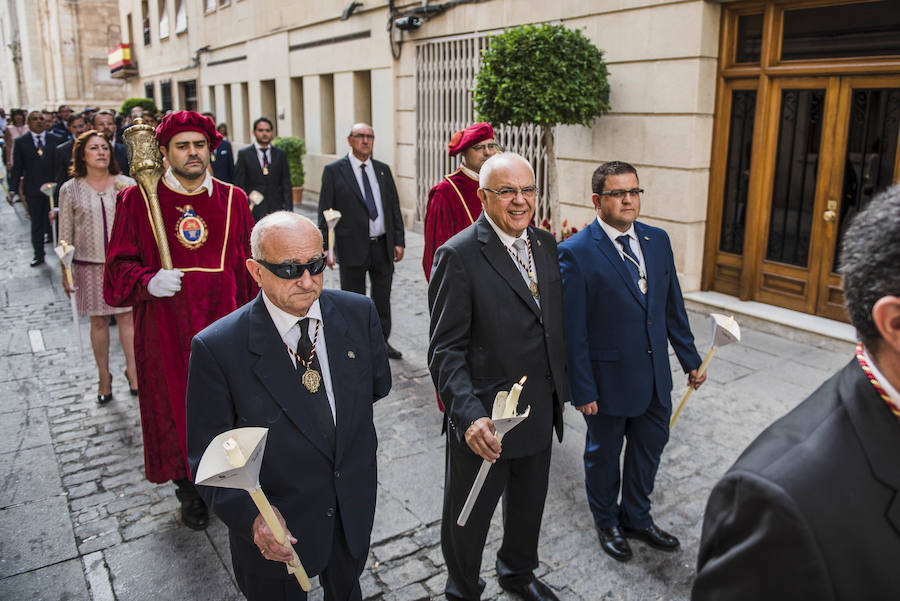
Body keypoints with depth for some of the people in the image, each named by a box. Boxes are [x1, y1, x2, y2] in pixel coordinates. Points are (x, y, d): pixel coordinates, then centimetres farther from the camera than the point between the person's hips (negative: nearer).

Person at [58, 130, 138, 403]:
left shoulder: (127, 184, 1)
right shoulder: (70, 190, 0)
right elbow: (65, 234, 3)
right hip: (89, 265, 0)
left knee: (127, 317, 1)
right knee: (98, 321, 7)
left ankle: (132, 370, 17)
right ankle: (104, 377, 21)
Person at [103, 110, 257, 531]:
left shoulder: (232, 200, 3)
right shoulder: (137, 201, -1)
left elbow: (249, 268, 7)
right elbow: (119, 264, 0)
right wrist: (149, 282, -20)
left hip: (222, 323, 1)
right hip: (166, 330, -1)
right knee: (177, 409, 9)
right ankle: (189, 490, 29)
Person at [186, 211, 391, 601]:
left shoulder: (358, 313, -12)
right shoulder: (217, 348, -23)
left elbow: (378, 384, 5)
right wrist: (250, 517, -30)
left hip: (354, 512, 4)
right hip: (275, 528, -3)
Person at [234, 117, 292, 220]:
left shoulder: (281, 154, 10)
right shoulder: (244, 154, 4)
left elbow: (286, 184, 8)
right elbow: (239, 185, 3)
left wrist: (288, 210, 0)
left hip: (277, 209, 2)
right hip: (253, 211, -2)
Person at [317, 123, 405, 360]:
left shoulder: (383, 169, 9)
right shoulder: (334, 170, -4)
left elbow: (394, 207, 11)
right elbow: (325, 212, -6)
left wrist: (399, 240, 4)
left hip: (383, 246, 4)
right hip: (353, 248, -4)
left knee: (383, 299, 15)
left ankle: (382, 342, 30)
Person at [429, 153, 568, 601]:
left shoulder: (546, 244, 2)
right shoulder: (458, 256, -20)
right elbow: (445, 351, -21)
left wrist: (561, 386, 11)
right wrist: (469, 415, -33)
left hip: (539, 411, 7)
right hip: (484, 421, -6)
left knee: (529, 505, 27)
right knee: (468, 518, 16)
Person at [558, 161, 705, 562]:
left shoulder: (657, 240, 2)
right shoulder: (576, 252, -17)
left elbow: (673, 306, 9)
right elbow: (573, 330, -16)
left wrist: (690, 359, 11)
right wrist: (582, 389, -15)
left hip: (655, 375, 6)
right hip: (610, 376, -5)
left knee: (650, 445, 20)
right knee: (604, 453, 15)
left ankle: (637, 518, 44)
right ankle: (607, 523, 41)